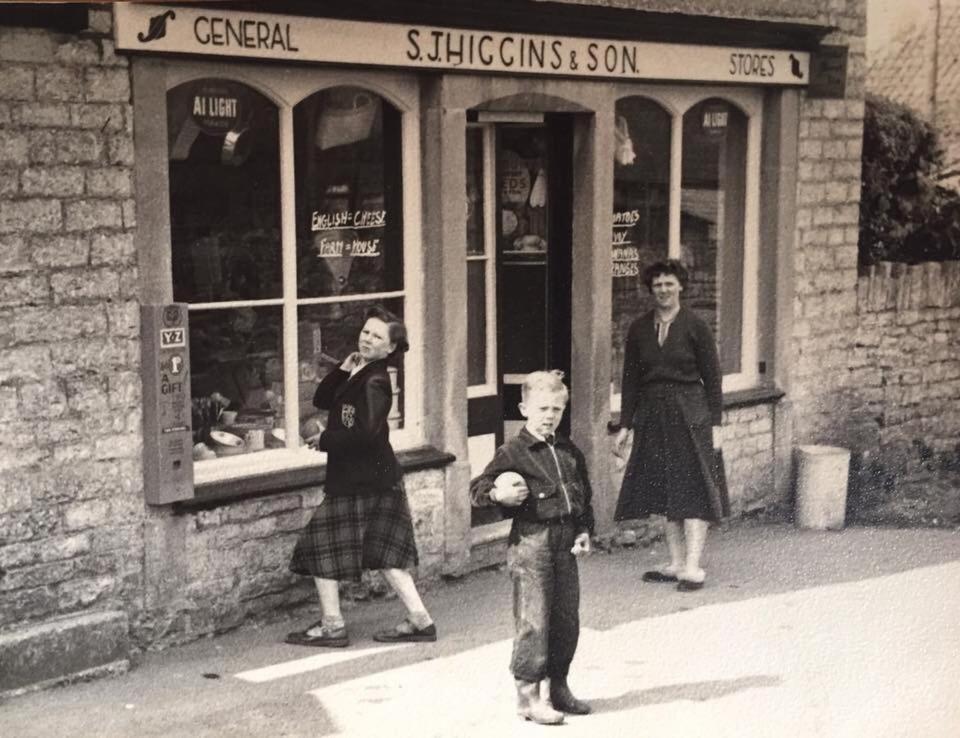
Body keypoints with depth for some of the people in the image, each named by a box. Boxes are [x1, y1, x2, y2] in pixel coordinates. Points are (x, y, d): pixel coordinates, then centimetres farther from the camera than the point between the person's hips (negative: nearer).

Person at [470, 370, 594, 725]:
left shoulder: (570, 452, 13)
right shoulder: (513, 452, -5)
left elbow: (584, 497, 19)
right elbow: (477, 487, -6)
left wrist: (584, 531, 7)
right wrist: (498, 494, -26)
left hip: (565, 540, 6)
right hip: (531, 539, -6)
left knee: (567, 618, 11)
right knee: (533, 620, -5)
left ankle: (557, 686, 25)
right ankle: (528, 695, 3)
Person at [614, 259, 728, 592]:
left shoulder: (695, 327, -4)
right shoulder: (639, 329, 7)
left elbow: (712, 377, -2)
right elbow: (630, 379, 10)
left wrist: (715, 424, -6)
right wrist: (625, 424, 8)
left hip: (690, 415, -4)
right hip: (653, 415, 4)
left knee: (693, 490, -4)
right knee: (665, 491, 8)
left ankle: (693, 567, -1)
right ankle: (676, 563, 17)